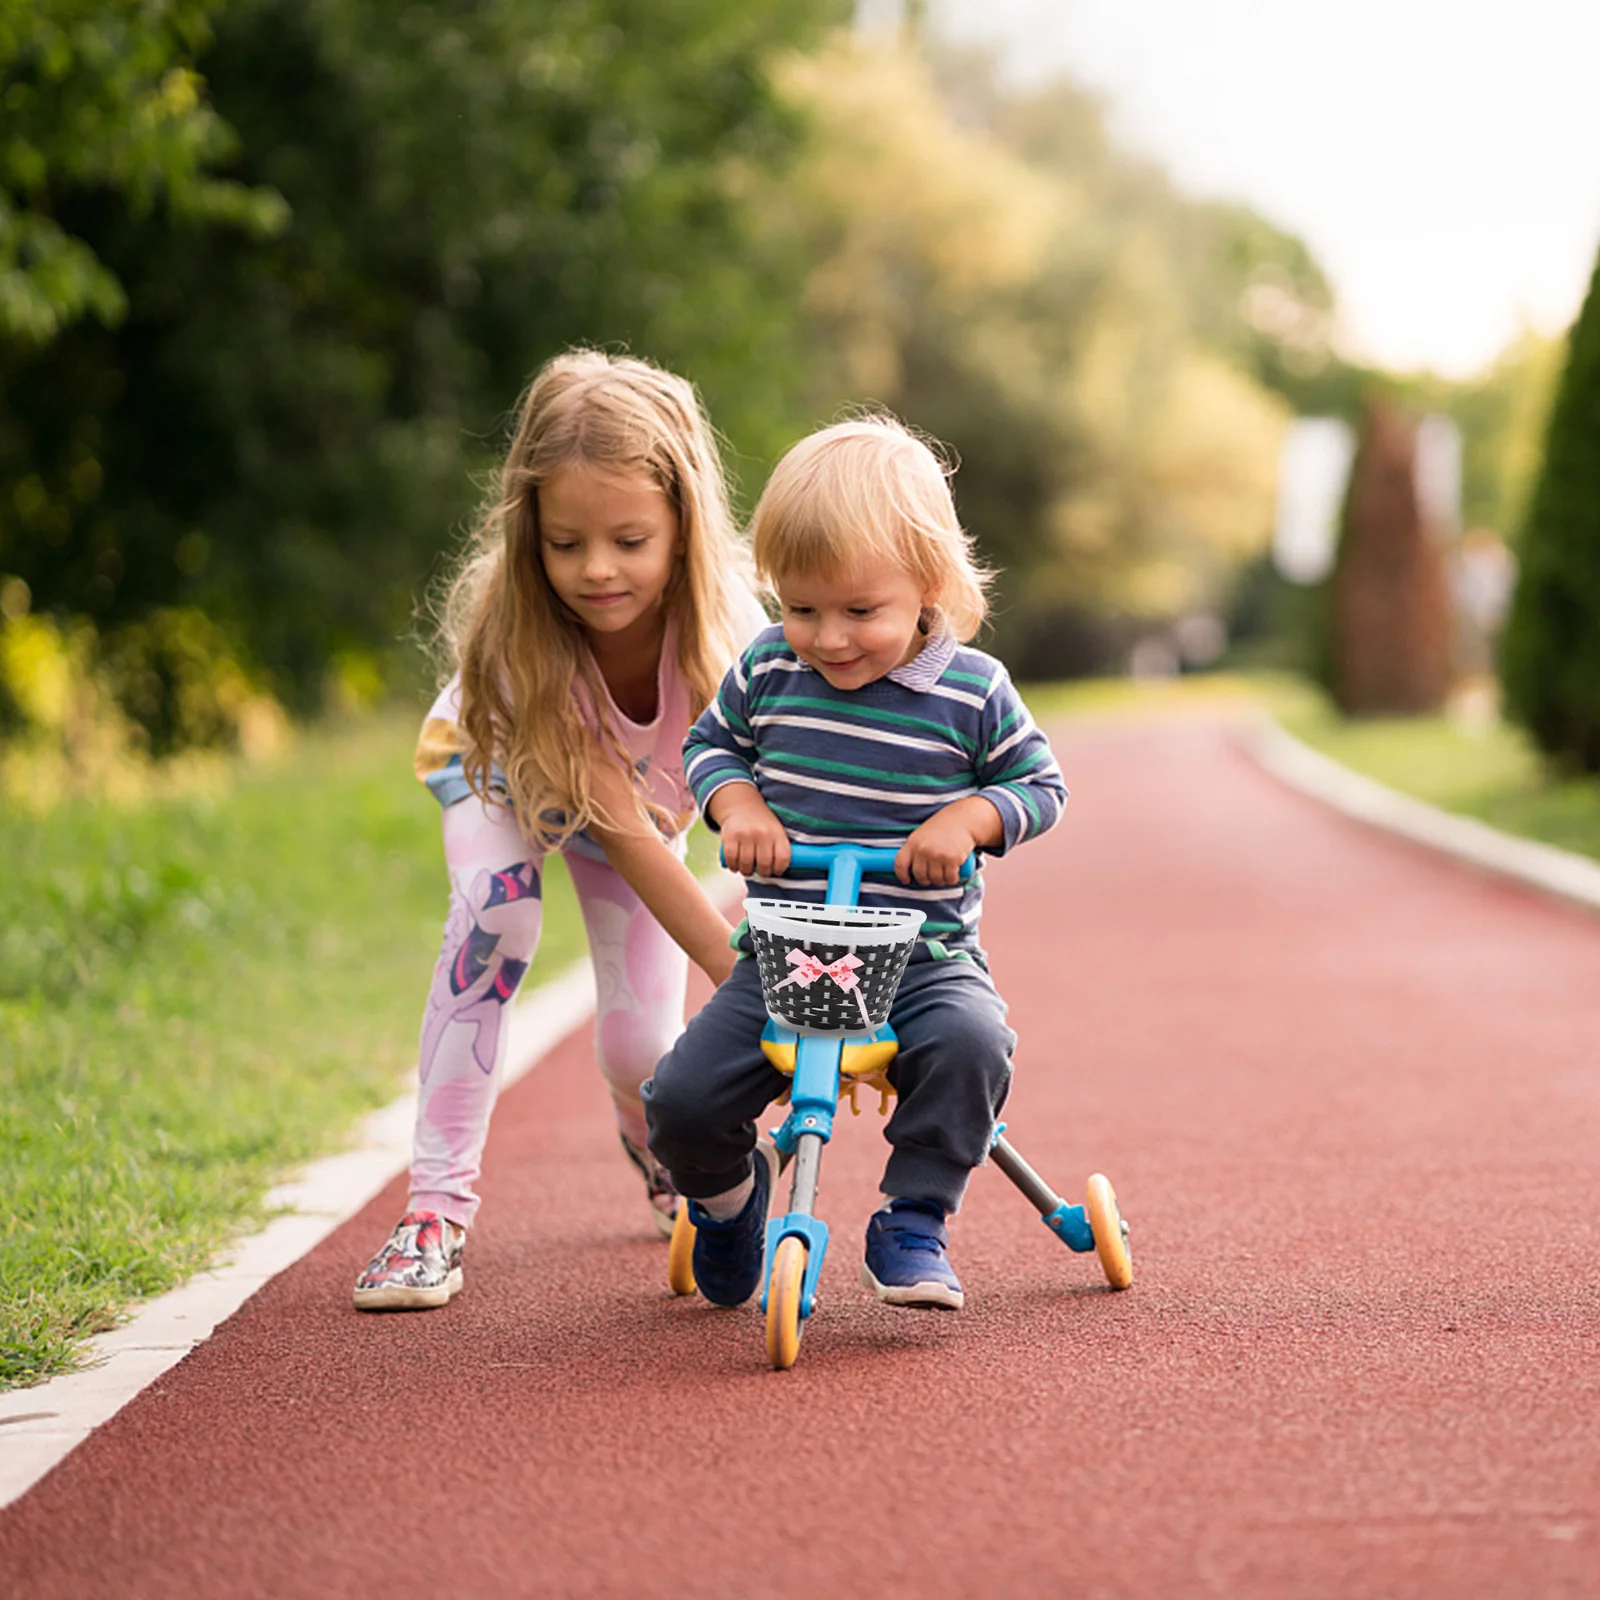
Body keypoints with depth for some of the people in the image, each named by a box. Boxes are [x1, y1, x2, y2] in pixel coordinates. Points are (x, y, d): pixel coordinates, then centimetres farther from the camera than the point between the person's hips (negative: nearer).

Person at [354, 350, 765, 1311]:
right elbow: (623, 834, -40)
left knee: (642, 1044, -7)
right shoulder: (515, 638, -39)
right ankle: (437, 1212, -24)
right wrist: (744, 981, -46)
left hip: (647, 785, 2)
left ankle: (665, 1161, 32)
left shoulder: (722, 622, -36)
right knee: (494, 918, -32)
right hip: (497, 765, -1)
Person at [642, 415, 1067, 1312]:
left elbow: (1041, 785, 6)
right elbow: (711, 745, 17)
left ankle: (913, 1222, -14)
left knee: (970, 1042, -35)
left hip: (924, 954, -2)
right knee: (683, 1099, -14)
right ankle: (727, 1197, 22)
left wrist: (969, 818, -14)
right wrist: (737, 803, -5)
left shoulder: (973, 692, -5)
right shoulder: (767, 672, 1)